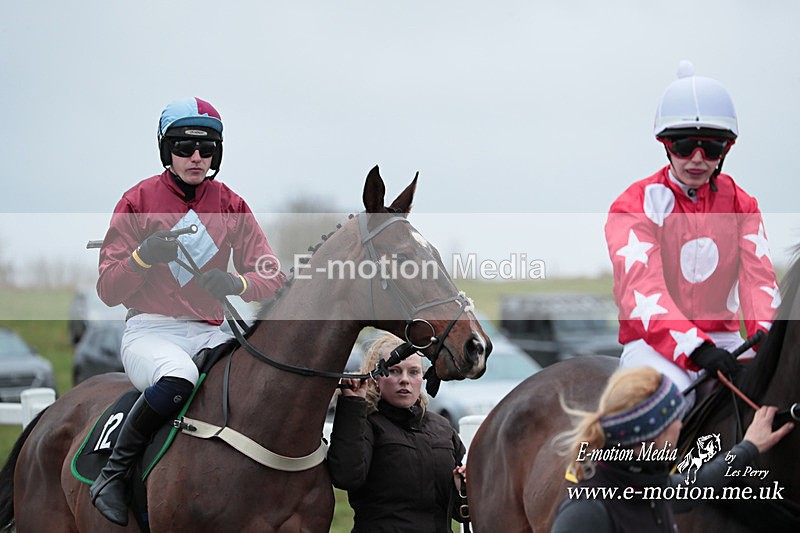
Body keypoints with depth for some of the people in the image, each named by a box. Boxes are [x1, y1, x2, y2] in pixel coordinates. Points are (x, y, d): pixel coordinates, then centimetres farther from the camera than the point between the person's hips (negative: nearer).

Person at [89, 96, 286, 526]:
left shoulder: (231, 206, 11)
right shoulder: (138, 200, 3)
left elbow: (271, 279, 5)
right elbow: (108, 289, 1)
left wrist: (234, 283, -18)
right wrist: (143, 257, -20)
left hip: (209, 332, 4)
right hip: (149, 330, -4)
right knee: (176, 379, -39)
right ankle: (115, 471, -19)